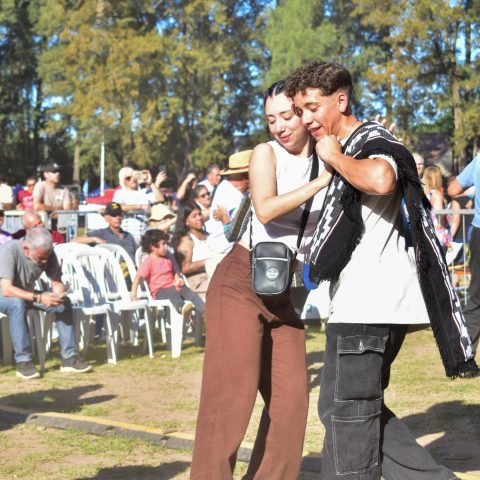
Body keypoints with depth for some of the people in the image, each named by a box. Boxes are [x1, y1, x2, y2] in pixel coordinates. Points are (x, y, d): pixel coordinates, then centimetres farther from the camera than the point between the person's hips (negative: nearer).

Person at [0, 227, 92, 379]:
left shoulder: (48, 254, -13)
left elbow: (57, 283, -5)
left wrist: (59, 294, -29)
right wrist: (38, 298, -46)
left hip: (28, 295, 6)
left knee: (64, 303, -16)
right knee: (18, 304, -38)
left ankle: (69, 357, -13)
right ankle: (23, 361, -32)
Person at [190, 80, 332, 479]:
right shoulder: (266, 153, -5)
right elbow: (266, 209, -23)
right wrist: (320, 182, -24)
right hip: (241, 282, -5)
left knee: (290, 395, 3)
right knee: (233, 390, -11)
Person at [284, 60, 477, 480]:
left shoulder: (372, 141, -9)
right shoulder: (343, 150, 21)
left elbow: (380, 180, -34)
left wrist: (335, 158, -18)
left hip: (371, 298, -10)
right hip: (361, 299, 10)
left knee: (346, 411, -5)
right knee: (341, 406, 14)